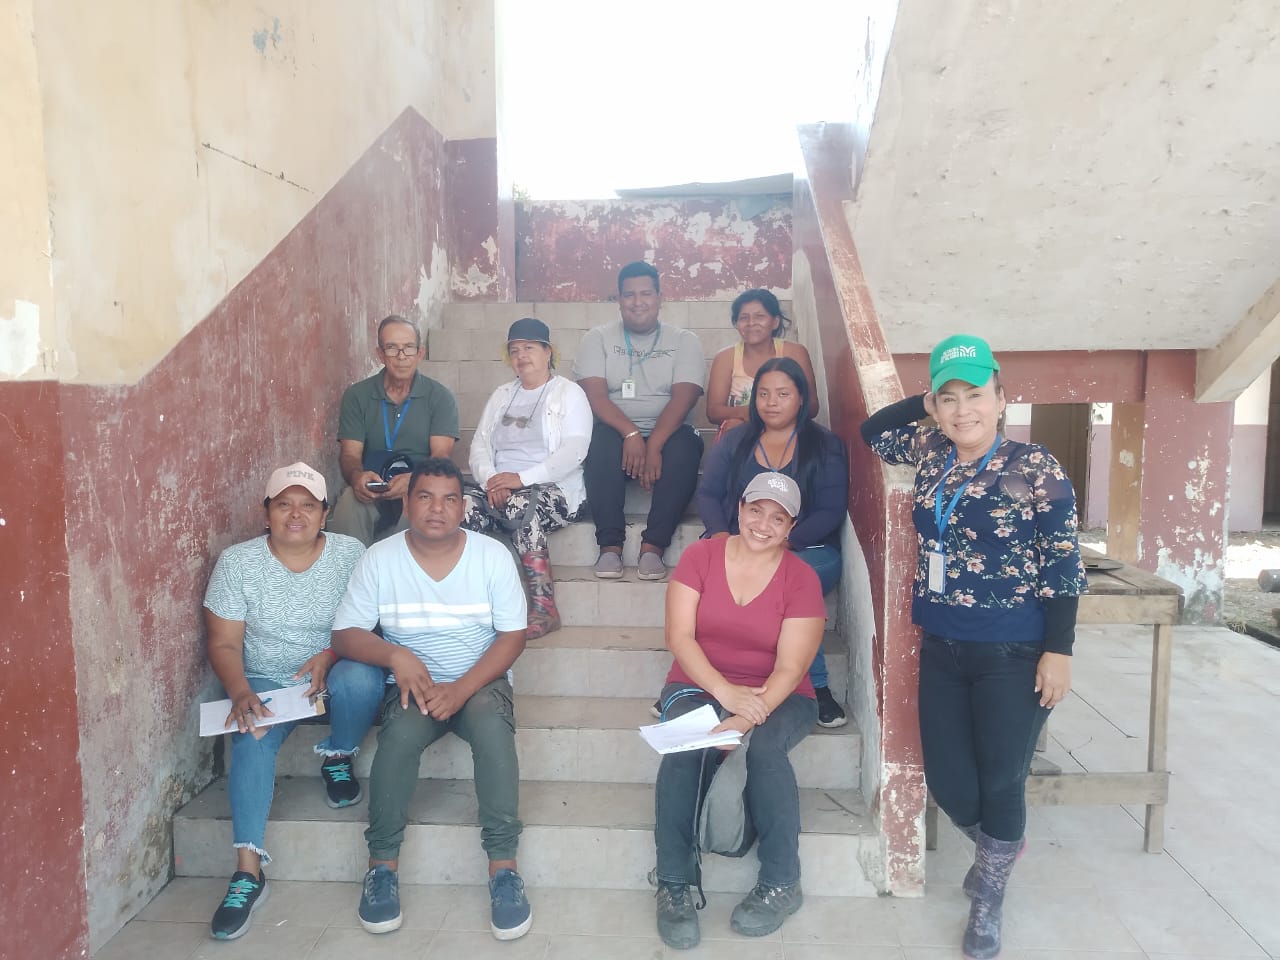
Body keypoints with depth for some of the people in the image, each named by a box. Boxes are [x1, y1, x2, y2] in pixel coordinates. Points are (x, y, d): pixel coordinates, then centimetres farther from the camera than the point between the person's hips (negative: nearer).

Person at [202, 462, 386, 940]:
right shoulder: (237, 561, -5)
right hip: (266, 682, 0)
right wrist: (241, 692, -25)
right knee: (252, 739, -30)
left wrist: (330, 655, -24)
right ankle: (248, 871, -25)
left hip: (336, 671, 0)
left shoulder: (350, 552, -5)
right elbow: (224, 642, -6)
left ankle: (336, 758, -2)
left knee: (363, 679, -33)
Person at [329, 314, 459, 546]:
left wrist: (414, 480, -31)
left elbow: (441, 455, -7)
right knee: (350, 499, -33)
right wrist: (357, 476, -27)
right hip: (371, 493, 1)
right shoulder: (357, 395, 8)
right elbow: (349, 454, 0)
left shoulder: (440, 397, 4)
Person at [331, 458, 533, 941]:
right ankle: (383, 863, -12)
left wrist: (461, 688, -21)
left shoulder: (493, 555, -7)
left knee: (492, 725, -32)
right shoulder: (379, 559, -5)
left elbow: (512, 637, -8)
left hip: (480, 681, 0)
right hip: (414, 683, 1)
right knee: (398, 733, -30)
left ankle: (503, 865, -23)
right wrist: (394, 655, -26)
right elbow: (345, 634, -5)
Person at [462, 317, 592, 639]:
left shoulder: (569, 392, 7)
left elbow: (574, 450, -9)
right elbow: (480, 444, 13)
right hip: (497, 489, 5)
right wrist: (491, 479, -11)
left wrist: (522, 478, -21)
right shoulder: (501, 395, 25)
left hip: (552, 489, -4)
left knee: (520, 504, -37)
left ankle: (544, 608, -32)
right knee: (462, 506, -27)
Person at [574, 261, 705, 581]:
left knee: (683, 449, -34)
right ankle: (610, 546, -29)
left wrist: (653, 445, -23)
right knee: (602, 444, -34)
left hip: (668, 431, 0)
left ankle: (653, 546, -29)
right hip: (615, 431, 0)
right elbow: (594, 394, -6)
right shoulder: (597, 339, 9)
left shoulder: (683, 341, 8)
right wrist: (630, 434, -23)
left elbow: (683, 397, -7)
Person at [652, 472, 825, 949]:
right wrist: (725, 692, -24)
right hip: (698, 686, 1)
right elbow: (679, 635, -10)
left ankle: (781, 885, -14)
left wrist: (749, 717, -30)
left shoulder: (801, 579, -6)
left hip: (777, 697, 0)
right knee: (682, 748, -30)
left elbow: (790, 667, -13)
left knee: (764, 745, -32)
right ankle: (674, 887, -18)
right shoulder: (700, 556, -3)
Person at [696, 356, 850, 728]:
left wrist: (783, 542, -18)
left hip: (808, 551, -2)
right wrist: (721, 534, -10)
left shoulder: (826, 445, 6)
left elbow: (831, 511, -3)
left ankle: (818, 689, -20)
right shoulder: (734, 441, 16)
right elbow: (708, 494, 11)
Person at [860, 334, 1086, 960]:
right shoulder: (930, 453, 4)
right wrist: (926, 401, 7)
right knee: (947, 782, 11)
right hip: (941, 652, 5)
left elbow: (1063, 566, -10)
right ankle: (994, 850, 44)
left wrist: (1058, 650, -12)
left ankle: (988, 898, 32)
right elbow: (872, 430, 20)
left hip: (1012, 656, -5)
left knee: (1002, 784, 8)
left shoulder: (1035, 468, -11)